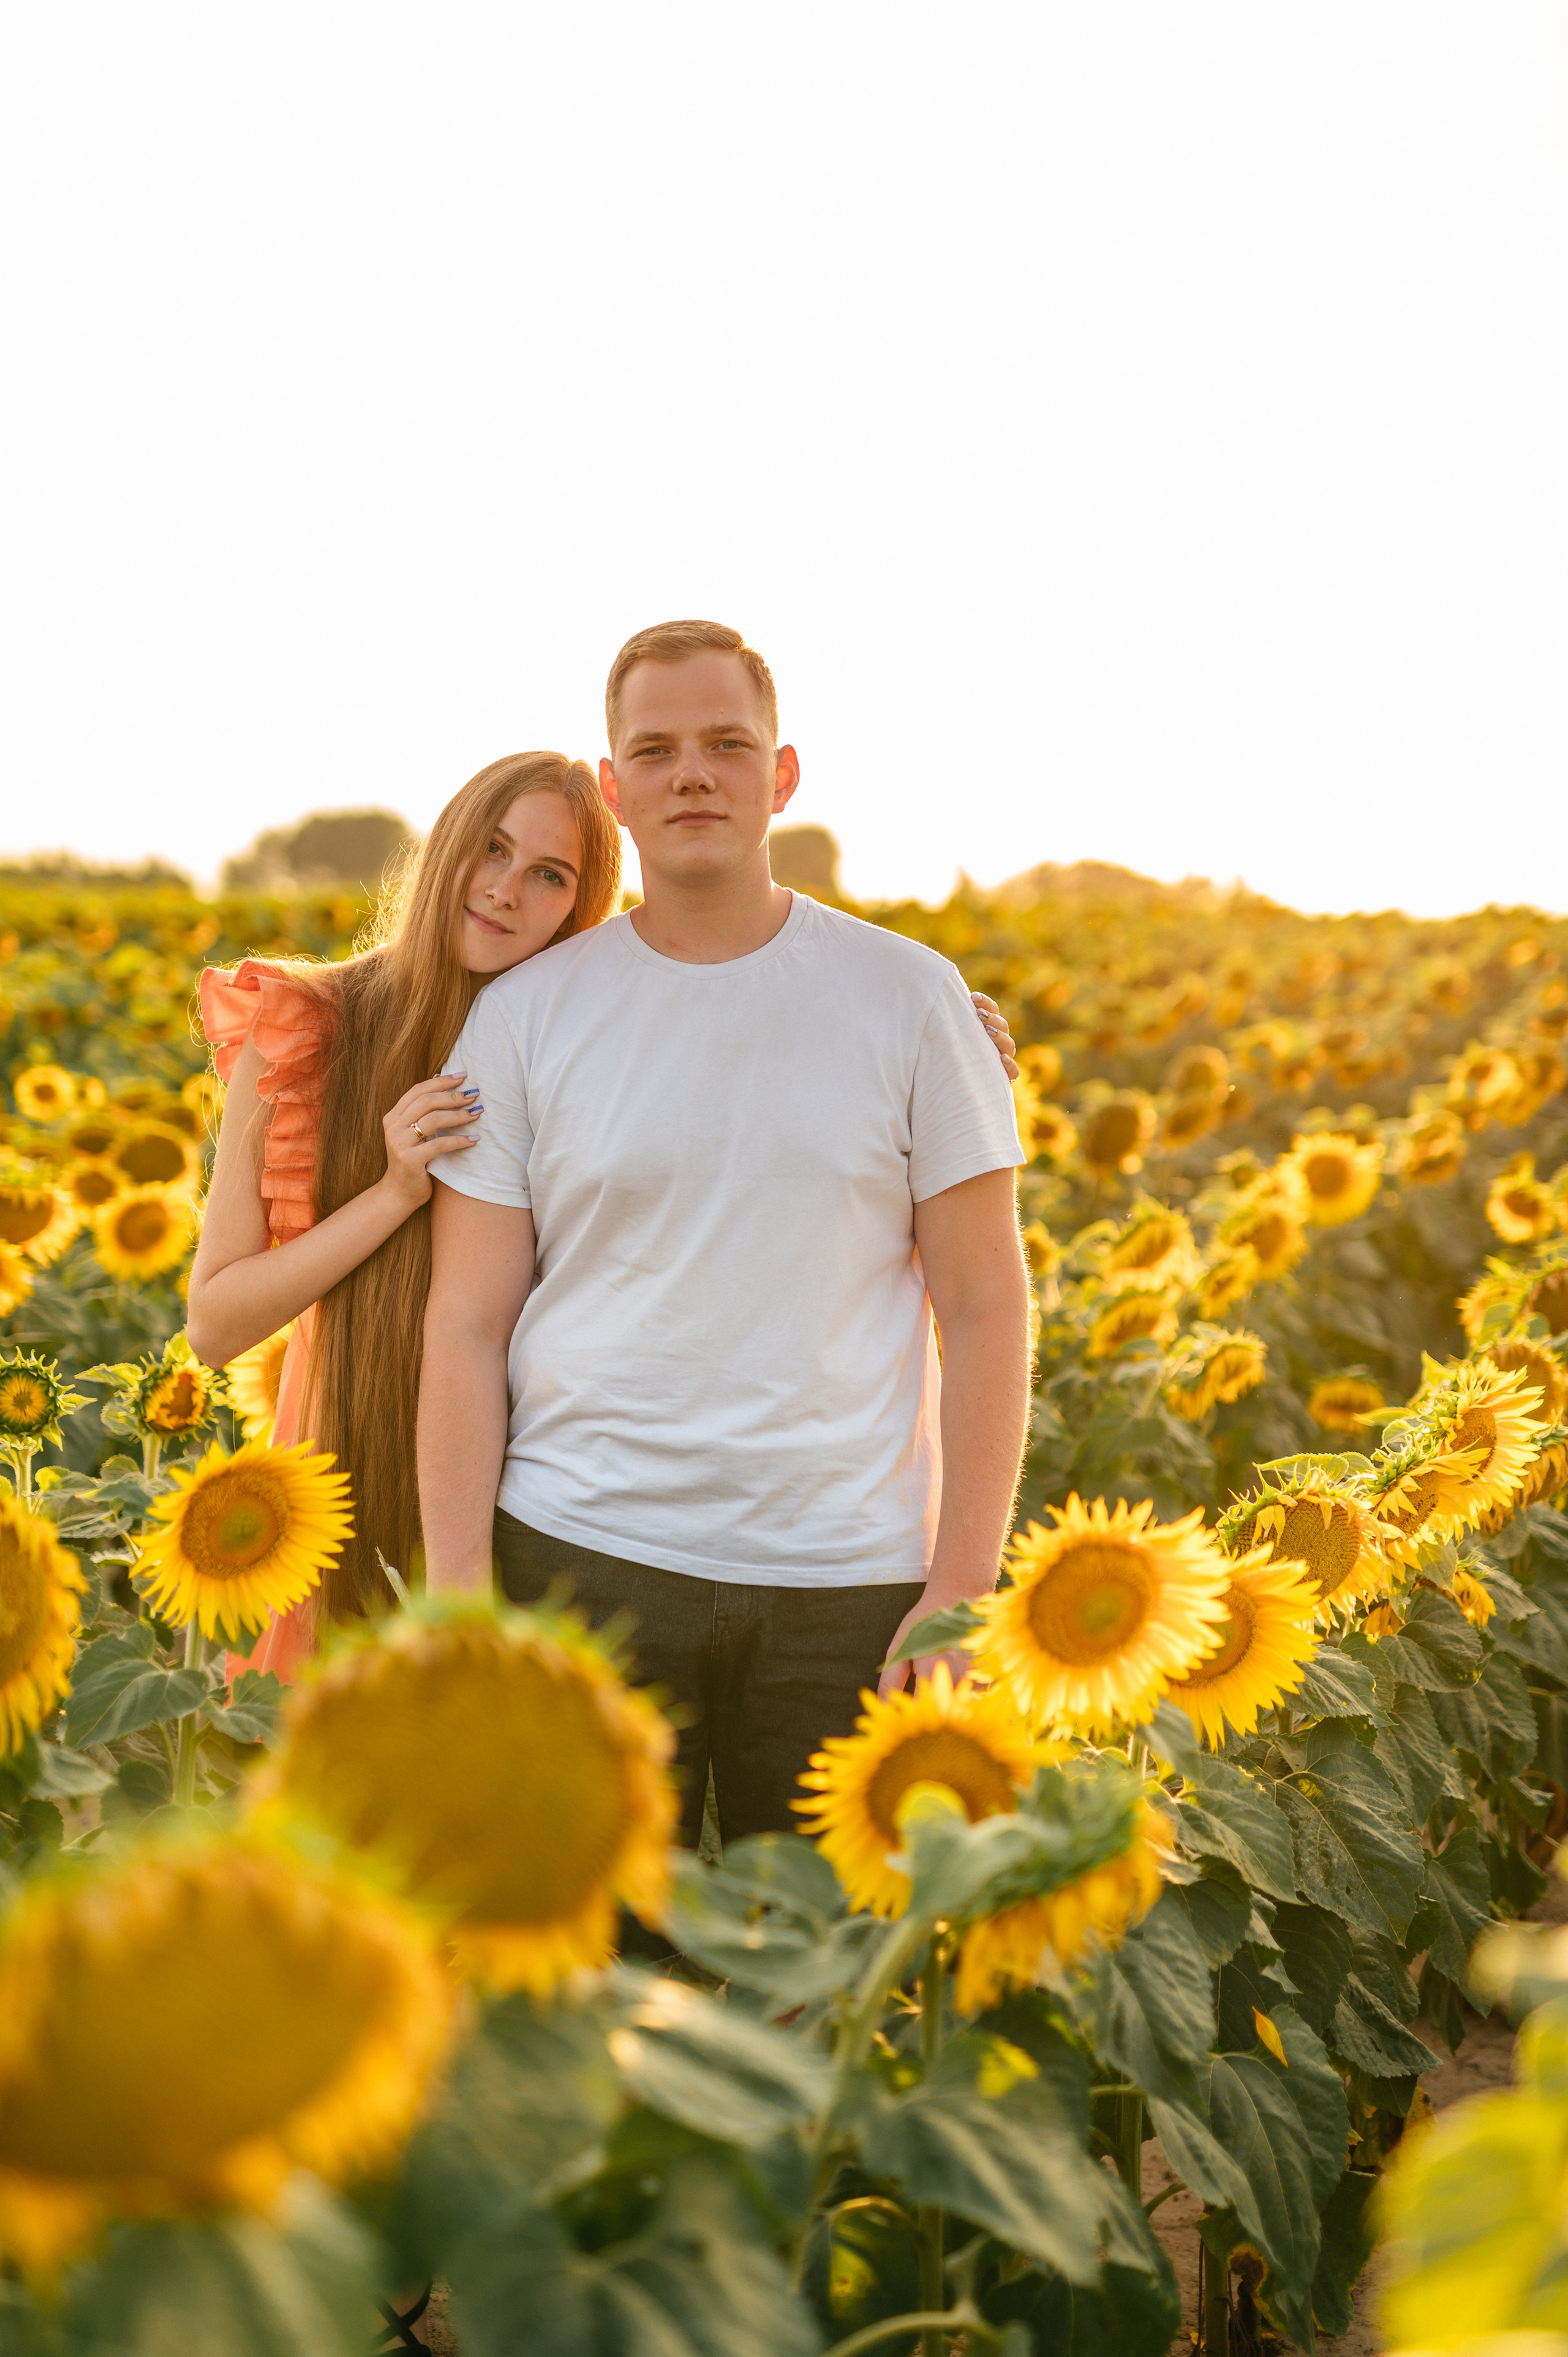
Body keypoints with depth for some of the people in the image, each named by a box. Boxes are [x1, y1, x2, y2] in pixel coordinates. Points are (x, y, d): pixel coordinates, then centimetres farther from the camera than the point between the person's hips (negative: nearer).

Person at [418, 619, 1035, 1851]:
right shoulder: (525, 1014, 3)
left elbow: (986, 1309, 2)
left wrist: (962, 1592, -5)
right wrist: (457, 1602, -4)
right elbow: (466, 1324, 3)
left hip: (845, 1576, 0)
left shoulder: (913, 1000, 3)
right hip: (582, 1559, 0)